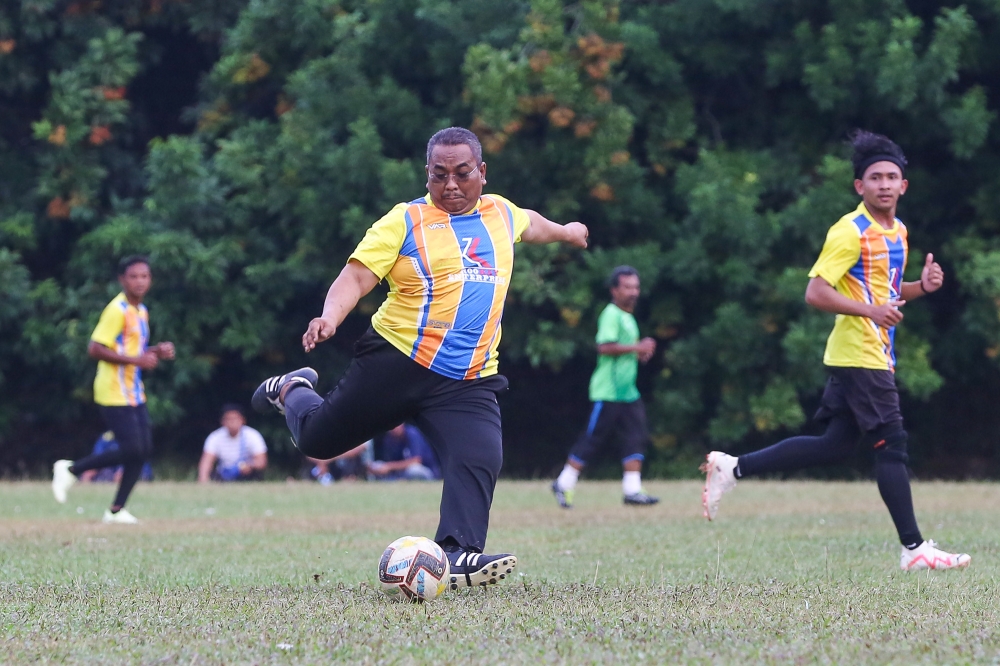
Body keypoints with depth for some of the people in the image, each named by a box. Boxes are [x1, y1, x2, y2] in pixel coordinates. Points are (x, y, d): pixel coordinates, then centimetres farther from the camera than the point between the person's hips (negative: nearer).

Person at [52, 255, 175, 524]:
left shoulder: (141, 311, 15)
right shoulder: (117, 310, -13)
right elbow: (95, 349, -20)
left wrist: (157, 351, 9)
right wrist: (136, 360, -23)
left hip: (134, 393, 9)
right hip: (114, 393, -9)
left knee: (144, 449, 3)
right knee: (132, 450, -14)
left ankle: (117, 510, 10)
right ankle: (71, 469, 2)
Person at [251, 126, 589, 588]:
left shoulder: (501, 214, 14)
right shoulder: (405, 221, -4)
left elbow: (529, 224, 39)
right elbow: (357, 276, -12)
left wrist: (564, 232, 58)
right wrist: (331, 316, -31)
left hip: (469, 382, 3)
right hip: (396, 360, -3)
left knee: (480, 462, -22)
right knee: (316, 439, 8)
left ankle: (457, 554, -26)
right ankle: (293, 391, 40)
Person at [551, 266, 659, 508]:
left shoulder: (628, 317, 18)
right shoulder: (611, 315, -12)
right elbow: (605, 347, -24)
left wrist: (640, 353, 11)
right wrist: (637, 347, -21)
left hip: (627, 391, 9)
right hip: (607, 392, -9)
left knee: (636, 438, -2)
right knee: (593, 438, -3)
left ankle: (632, 490, -5)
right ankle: (563, 484, 8)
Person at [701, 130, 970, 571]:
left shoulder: (898, 232, 14)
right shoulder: (851, 231, -13)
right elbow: (816, 292, -18)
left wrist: (922, 286, 8)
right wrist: (870, 310, -28)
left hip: (875, 356, 9)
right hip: (859, 356, -9)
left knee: (835, 447, 11)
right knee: (892, 447, -8)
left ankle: (732, 468, 15)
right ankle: (914, 549, -4)